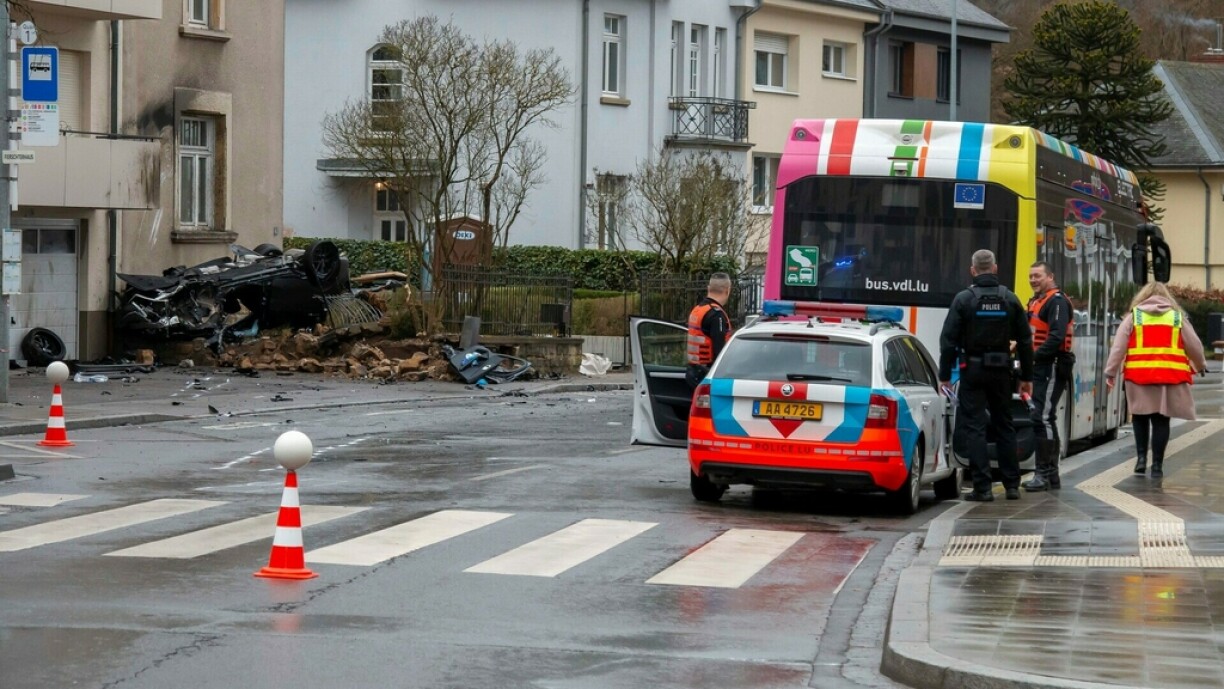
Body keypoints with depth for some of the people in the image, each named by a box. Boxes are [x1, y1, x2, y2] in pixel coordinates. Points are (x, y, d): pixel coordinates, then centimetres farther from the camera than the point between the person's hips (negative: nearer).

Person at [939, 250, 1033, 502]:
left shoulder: (964, 299, -8)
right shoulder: (1010, 300, 3)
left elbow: (949, 340, -9)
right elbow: (1025, 341, 6)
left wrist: (944, 375, -2)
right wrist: (1027, 377, 13)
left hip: (972, 370, -4)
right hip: (1001, 370, 4)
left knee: (974, 427, -1)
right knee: (1004, 425, 14)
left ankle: (982, 487, -5)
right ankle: (1012, 485, 16)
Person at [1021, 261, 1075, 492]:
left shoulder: (1057, 301, -10)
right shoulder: (1035, 302, 21)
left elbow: (1057, 337, -21)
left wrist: (1034, 356, -22)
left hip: (1052, 368, -11)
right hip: (1039, 369, 11)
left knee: (1042, 418, -15)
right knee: (1046, 420, 14)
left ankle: (1044, 474, -15)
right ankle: (1051, 474, 20)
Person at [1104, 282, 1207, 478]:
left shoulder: (1133, 316, 8)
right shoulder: (1177, 317, 10)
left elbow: (1118, 346, 2)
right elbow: (1194, 345, 15)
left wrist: (1110, 372, 5)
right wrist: (1200, 365, 32)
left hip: (1139, 376, 0)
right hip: (1170, 377, 0)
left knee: (1140, 417, 15)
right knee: (1161, 421, 5)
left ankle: (1141, 457, 3)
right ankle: (1157, 465, 3)